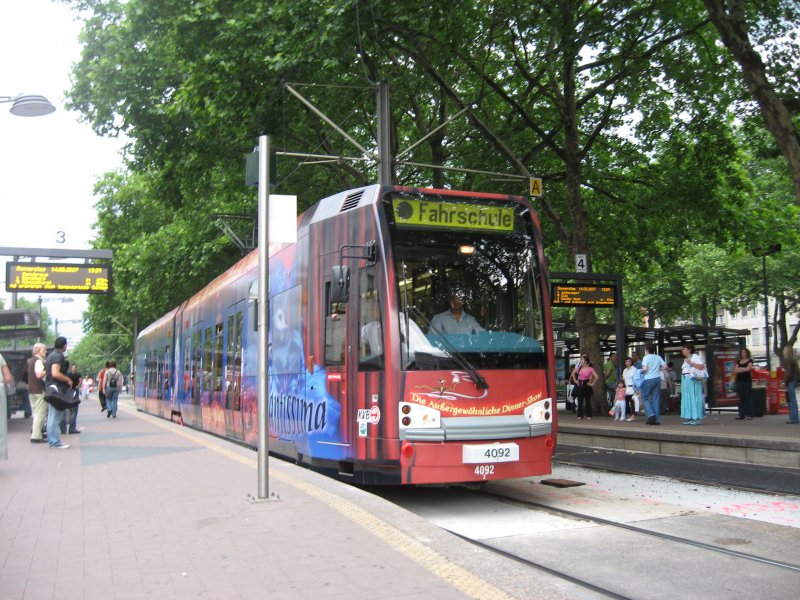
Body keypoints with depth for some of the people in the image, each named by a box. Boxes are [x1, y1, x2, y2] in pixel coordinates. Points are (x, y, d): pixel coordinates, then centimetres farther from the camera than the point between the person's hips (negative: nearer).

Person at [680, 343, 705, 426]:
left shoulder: (695, 356, -5)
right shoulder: (685, 359, 22)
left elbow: (702, 366, -17)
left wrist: (691, 363, -21)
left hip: (693, 380, -9)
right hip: (685, 381, 9)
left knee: (694, 398, -9)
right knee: (687, 399, 7)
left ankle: (696, 418, -7)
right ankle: (690, 418, 10)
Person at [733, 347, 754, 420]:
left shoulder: (750, 361, 3)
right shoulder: (739, 361, 16)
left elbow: (748, 368, -12)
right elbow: (735, 370, 4)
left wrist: (740, 369, 0)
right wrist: (744, 369, -7)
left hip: (747, 380, -5)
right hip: (739, 380, 5)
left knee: (748, 397, -5)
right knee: (741, 398, 4)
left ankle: (749, 414, -3)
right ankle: (741, 414, 6)